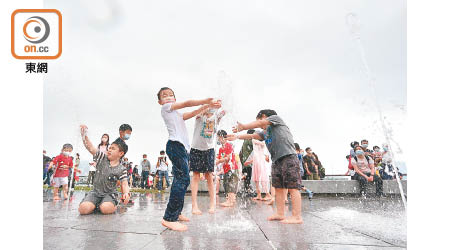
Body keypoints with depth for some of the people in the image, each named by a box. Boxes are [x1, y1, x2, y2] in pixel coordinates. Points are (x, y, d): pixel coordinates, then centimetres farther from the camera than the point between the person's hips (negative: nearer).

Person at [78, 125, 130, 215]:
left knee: (105, 209, -32)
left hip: (110, 194, -2)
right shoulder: (102, 157, 1)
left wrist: (126, 193, -31)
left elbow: (124, 184, -8)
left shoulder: (121, 169, -6)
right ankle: (95, 205, 9)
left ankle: (114, 205, 3)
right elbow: (91, 148, -7)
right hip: (95, 192, 2)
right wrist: (84, 135, -21)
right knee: (83, 209, -23)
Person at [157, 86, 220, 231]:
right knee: (183, 179, -19)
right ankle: (169, 218, -19)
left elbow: (191, 114, 21)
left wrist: (206, 106, 11)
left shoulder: (176, 114, 30)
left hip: (182, 148, 10)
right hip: (175, 145, -10)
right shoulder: (165, 108, 6)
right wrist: (205, 101, 1)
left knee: (180, 180, 11)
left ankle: (175, 213, 20)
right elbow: (186, 104, -1)